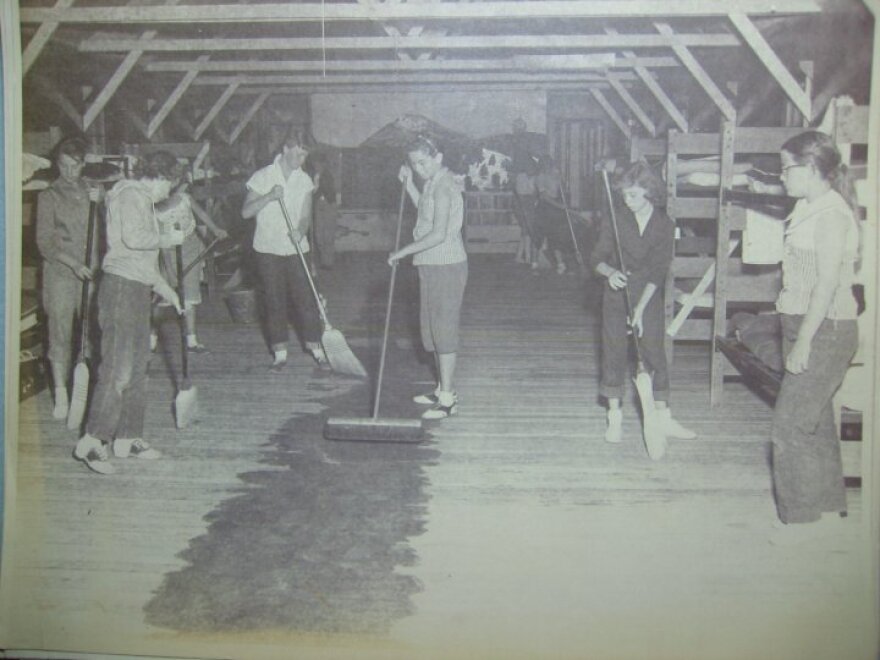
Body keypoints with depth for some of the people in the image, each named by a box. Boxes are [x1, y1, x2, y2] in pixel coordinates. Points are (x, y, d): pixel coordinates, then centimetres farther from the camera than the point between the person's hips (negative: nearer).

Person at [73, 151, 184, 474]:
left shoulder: (142, 200, 23)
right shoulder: (130, 194, -8)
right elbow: (134, 239, -24)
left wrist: (165, 289, 27)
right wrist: (168, 238, -9)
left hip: (137, 289, 10)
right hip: (121, 287, -10)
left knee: (138, 365, 11)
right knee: (118, 366, -13)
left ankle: (127, 438, 17)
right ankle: (92, 441, -12)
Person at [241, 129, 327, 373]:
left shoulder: (304, 180, 5)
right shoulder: (262, 177, -3)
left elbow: (305, 216, 4)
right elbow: (246, 212, -6)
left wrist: (300, 231, -18)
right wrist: (269, 197, -21)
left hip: (296, 249, 2)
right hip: (268, 249, -2)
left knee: (306, 298, -1)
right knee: (275, 302, 3)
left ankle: (315, 346, 8)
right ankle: (280, 353, 11)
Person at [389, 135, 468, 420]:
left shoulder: (443, 186, -19)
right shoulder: (433, 183, 12)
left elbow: (438, 234, -26)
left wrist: (402, 252, -21)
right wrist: (408, 183, 20)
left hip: (445, 266, -10)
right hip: (432, 265, 10)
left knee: (443, 330, -6)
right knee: (433, 329, 16)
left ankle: (447, 399, -1)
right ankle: (444, 389, 26)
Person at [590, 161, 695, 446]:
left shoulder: (664, 226, -7)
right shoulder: (614, 222, -5)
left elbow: (658, 271, -10)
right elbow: (596, 258, -1)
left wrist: (640, 308, -17)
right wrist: (610, 272, -25)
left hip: (649, 299, 0)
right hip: (617, 297, 0)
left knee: (655, 356, 3)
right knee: (614, 355, 4)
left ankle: (663, 418, 12)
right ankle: (615, 418, 14)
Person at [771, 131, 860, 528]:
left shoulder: (830, 213, -16)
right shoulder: (807, 208, 14)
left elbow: (828, 283, -21)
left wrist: (803, 342, -22)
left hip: (825, 331, -10)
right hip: (806, 328, 10)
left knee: (789, 426, -7)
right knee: (815, 421, 15)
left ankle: (804, 519, 2)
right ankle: (828, 510, 26)